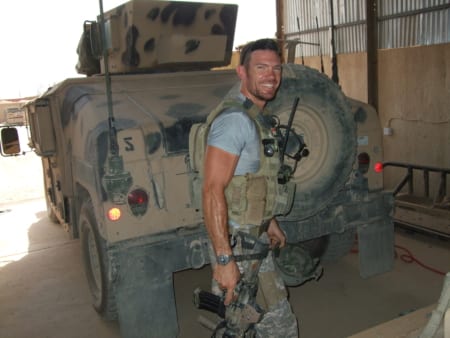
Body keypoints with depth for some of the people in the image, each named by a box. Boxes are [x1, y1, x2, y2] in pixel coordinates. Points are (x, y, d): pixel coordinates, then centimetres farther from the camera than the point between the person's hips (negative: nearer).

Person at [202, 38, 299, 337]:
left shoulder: (258, 118, 10)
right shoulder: (235, 119, -21)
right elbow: (213, 190, -27)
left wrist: (270, 223, 25)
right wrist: (223, 260, -29)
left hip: (257, 239, 9)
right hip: (236, 243, -9)